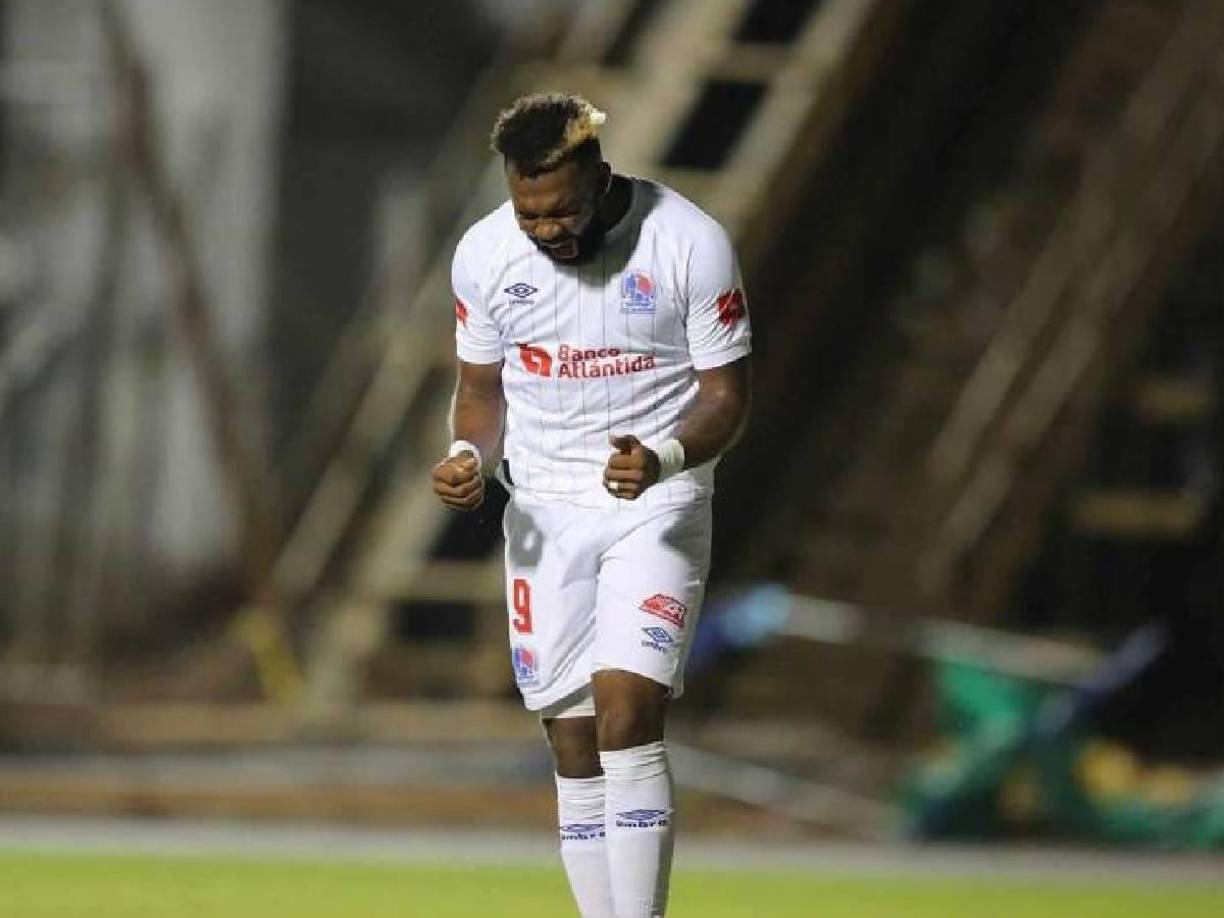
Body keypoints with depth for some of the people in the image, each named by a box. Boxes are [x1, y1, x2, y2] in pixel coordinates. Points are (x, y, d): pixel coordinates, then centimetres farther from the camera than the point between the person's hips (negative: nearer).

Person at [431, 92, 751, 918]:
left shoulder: (691, 244, -13)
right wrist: (472, 456, -10)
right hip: (544, 512, 4)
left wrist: (664, 458, -27)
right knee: (576, 750, 3)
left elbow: (726, 396, -7)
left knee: (626, 717, -20)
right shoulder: (485, 254, -2)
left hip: (656, 505, -4)